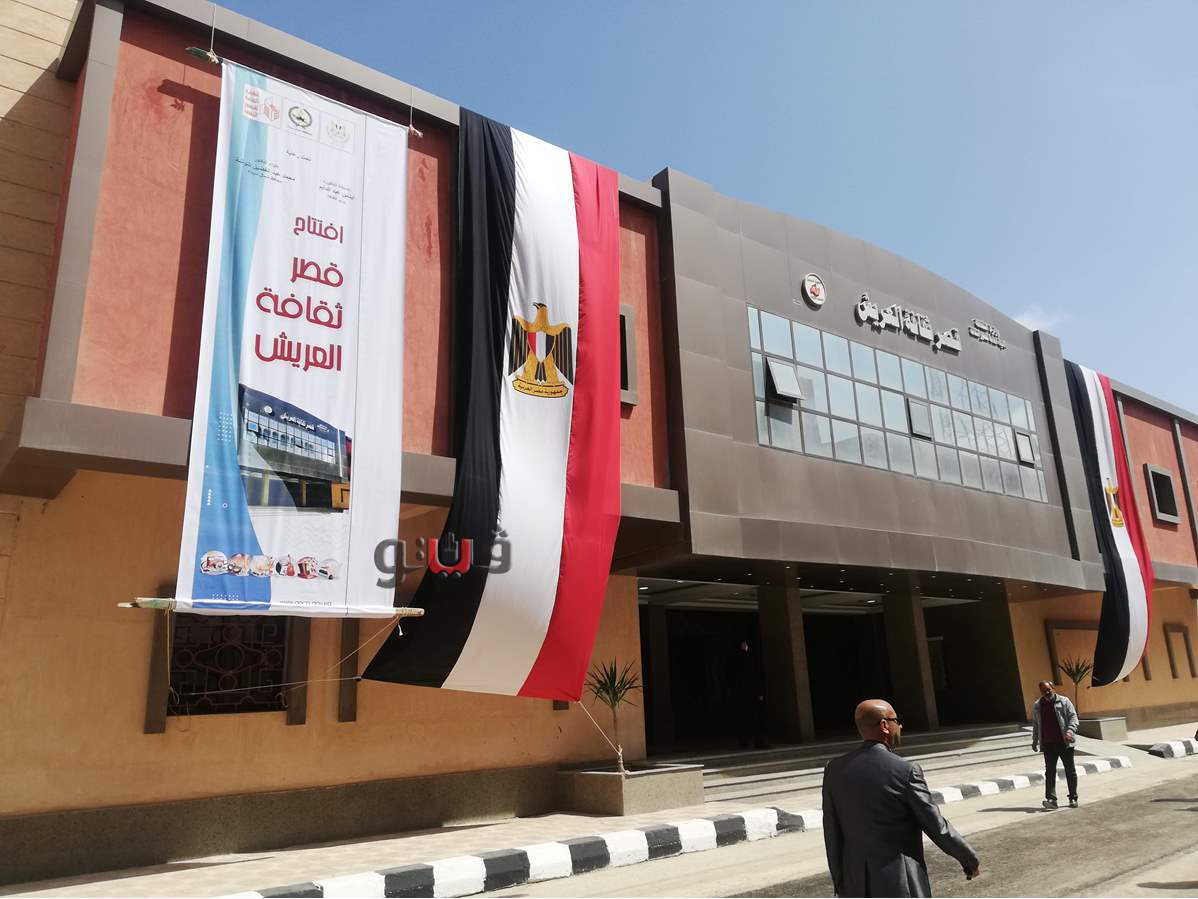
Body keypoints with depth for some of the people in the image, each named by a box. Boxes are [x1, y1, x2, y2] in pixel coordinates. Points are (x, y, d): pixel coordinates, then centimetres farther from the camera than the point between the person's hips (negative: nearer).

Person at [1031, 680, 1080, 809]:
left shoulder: (1064, 701, 1)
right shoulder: (1037, 706, 11)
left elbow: (1073, 717, -5)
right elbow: (1035, 724, 19)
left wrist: (1070, 731, -21)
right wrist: (1035, 741, 17)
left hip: (1064, 743, -2)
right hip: (1048, 744, 2)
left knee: (1070, 771, 6)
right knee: (1050, 772, -3)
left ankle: (1073, 798, 17)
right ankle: (1051, 799, -6)